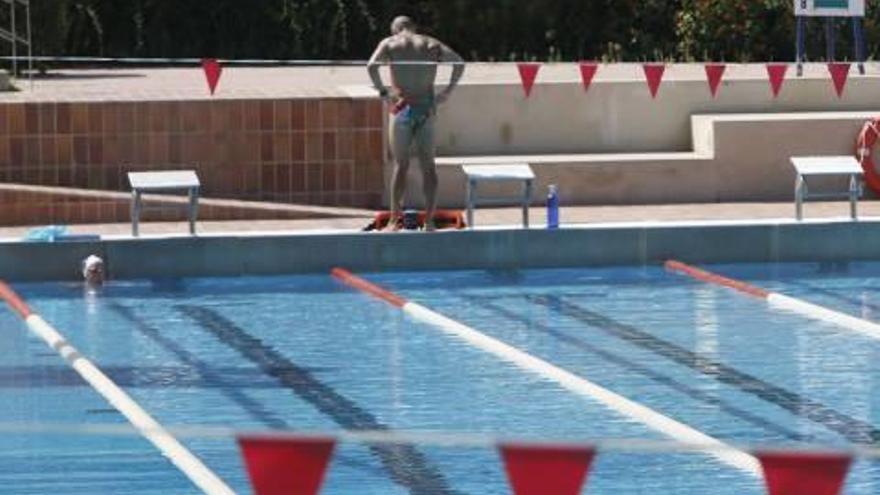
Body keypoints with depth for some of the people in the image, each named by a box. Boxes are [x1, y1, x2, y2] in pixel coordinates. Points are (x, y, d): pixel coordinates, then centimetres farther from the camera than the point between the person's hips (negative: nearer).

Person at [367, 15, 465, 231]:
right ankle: (429, 219, 5)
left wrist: (382, 91, -7)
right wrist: (448, 90, 1)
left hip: (403, 108, -2)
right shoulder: (431, 44, 11)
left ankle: (395, 219, 5)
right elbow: (459, 62, 1)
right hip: (427, 108, 2)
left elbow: (372, 66, -14)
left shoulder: (389, 43, 3)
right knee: (428, 165, 8)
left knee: (401, 165, 6)